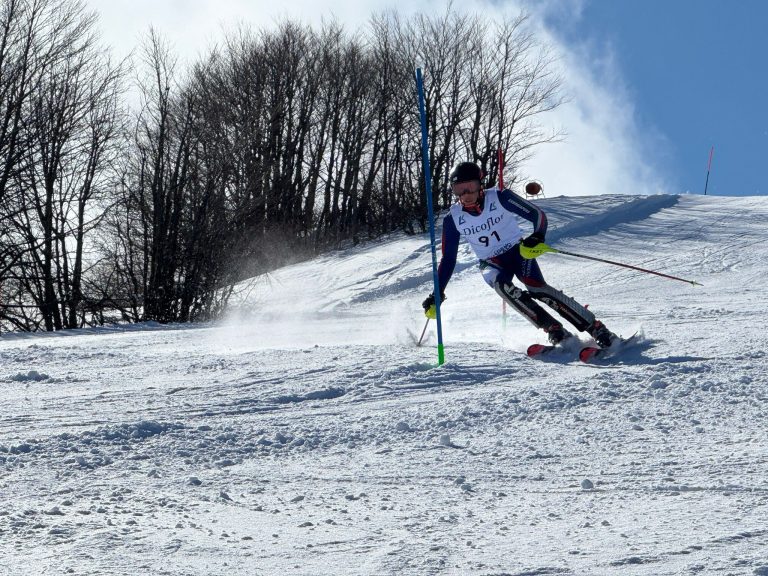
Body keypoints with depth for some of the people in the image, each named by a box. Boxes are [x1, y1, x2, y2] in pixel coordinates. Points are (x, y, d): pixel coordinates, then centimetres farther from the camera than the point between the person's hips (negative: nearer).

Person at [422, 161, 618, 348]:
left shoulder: (499, 198, -16)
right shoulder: (453, 219, -8)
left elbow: (537, 214, -17)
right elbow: (448, 259, 2)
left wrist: (538, 237, -38)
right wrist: (437, 294, -1)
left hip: (518, 252, -2)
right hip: (491, 263, 2)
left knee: (537, 287, -28)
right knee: (502, 285, -32)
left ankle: (597, 328, -24)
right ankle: (554, 330, -30)